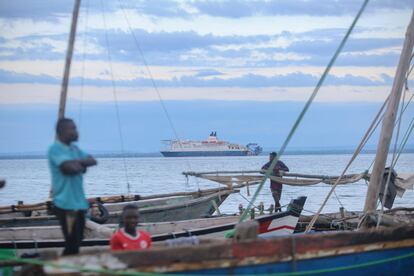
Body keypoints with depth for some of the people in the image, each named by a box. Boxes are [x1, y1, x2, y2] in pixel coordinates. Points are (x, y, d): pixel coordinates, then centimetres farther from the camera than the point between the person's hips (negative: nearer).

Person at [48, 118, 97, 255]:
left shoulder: (74, 148, 16)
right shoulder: (55, 149, -12)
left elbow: (92, 161, 6)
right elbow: (71, 168, -24)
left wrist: (77, 162, -11)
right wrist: (81, 165, -4)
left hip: (79, 202, 9)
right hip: (65, 203, -9)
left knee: (77, 241, 13)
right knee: (72, 244, -9)